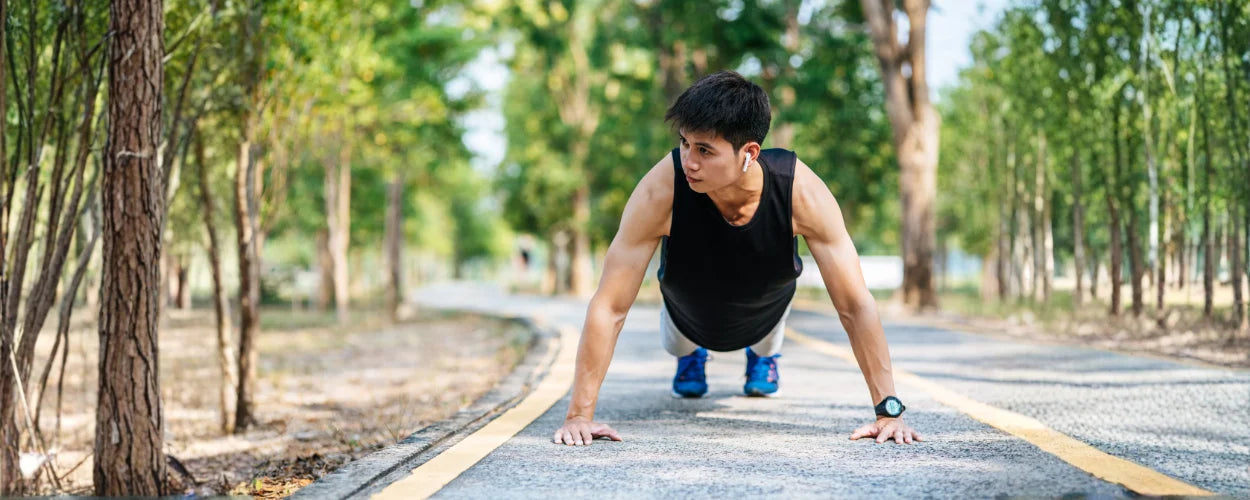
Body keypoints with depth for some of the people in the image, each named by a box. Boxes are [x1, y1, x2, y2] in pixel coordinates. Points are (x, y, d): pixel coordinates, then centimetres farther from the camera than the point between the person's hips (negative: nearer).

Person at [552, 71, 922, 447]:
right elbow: (609, 306, -39)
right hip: (690, 316, 0)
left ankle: (764, 353, 34)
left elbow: (856, 305, -35)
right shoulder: (662, 190, -44)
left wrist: (889, 409, -38)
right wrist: (579, 414, -41)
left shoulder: (801, 192, -41)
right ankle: (690, 355, 52)